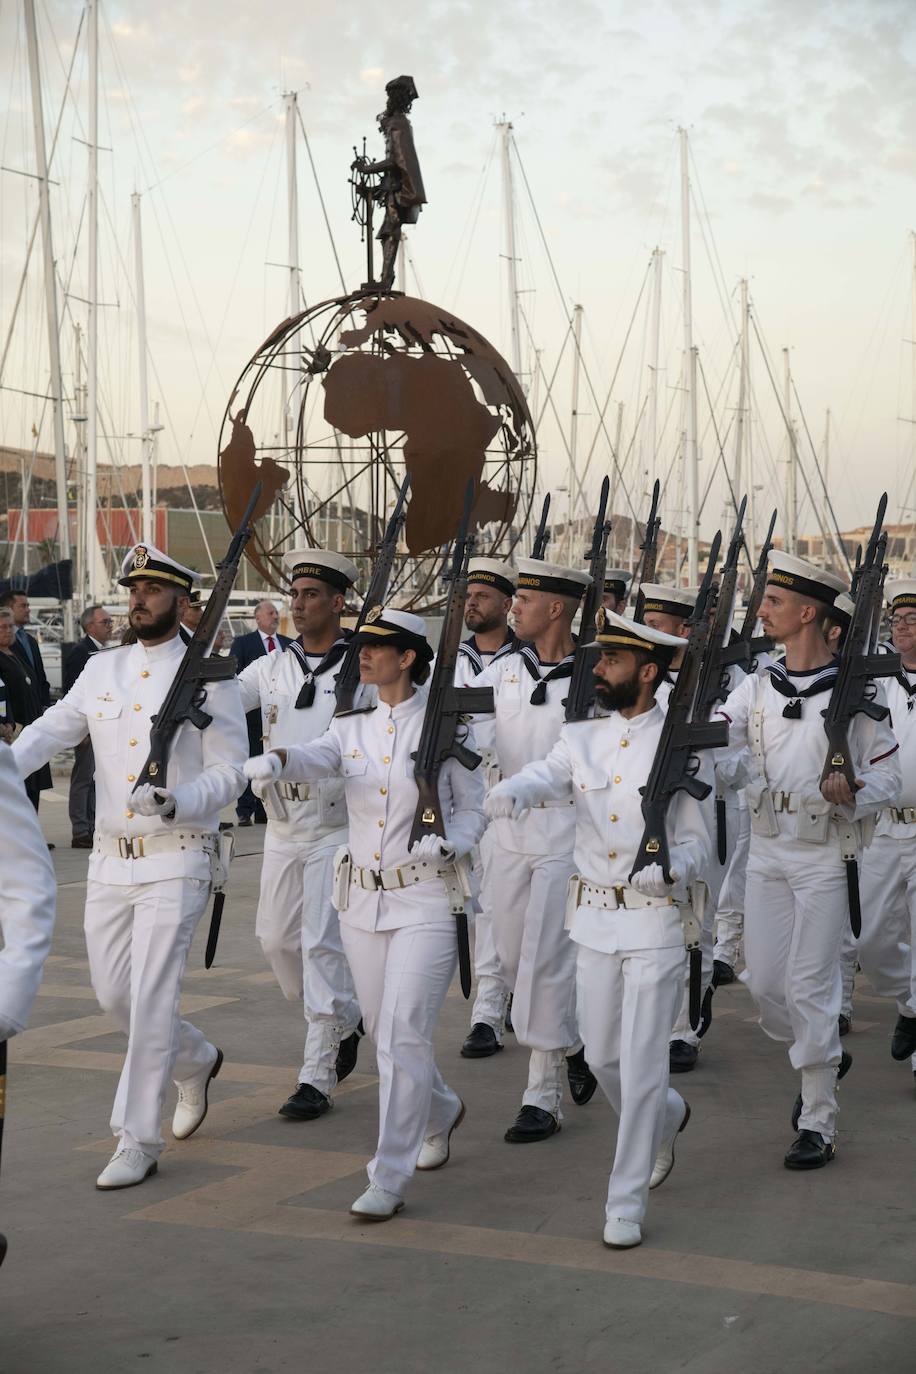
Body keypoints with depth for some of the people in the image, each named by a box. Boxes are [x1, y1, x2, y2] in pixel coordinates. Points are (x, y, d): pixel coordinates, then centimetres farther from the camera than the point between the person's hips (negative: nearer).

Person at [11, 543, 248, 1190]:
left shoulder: (210, 678, -5)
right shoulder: (101, 671, 9)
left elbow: (230, 774, -8)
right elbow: (49, 731, -2)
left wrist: (175, 803, -26)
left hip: (176, 860, -6)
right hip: (110, 861, 6)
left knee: (151, 1000, -9)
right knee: (113, 995, 13)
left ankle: (138, 1143, 0)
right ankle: (196, 1061, 41)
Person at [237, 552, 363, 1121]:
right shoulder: (273, 666, 8)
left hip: (340, 824, -6)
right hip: (284, 824, 6)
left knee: (323, 943, -7)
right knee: (277, 937, 13)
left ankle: (318, 1076, 1)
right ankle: (344, 1021, 38)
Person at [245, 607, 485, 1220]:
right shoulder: (352, 726, 6)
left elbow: (472, 809, 1)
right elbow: (318, 758, -15)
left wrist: (448, 845, -20)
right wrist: (277, 760, -38)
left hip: (427, 901, -5)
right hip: (363, 900, 5)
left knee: (402, 1036, -11)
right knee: (385, 1030, 16)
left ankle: (390, 1179, -3)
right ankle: (442, 1112, 45)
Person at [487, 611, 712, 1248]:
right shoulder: (581, 738, 5)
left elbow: (698, 844, -4)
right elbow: (545, 776, -15)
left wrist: (670, 870, -26)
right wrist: (511, 791, -39)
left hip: (655, 922, -5)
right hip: (593, 916, 5)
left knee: (641, 1064, -4)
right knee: (602, 1058, 14)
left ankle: (626, 1204, 8)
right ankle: (667, 1118, 45)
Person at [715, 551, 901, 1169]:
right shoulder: (758, 688, 6)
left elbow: (889, 779, -6)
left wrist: (851, 793, -26)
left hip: (825, 857, -5)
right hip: (767, 851, 5)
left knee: (811, 988, -5)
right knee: (764, 983, 7)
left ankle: (818, 1125, 6)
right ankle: (825, 1059, 36)